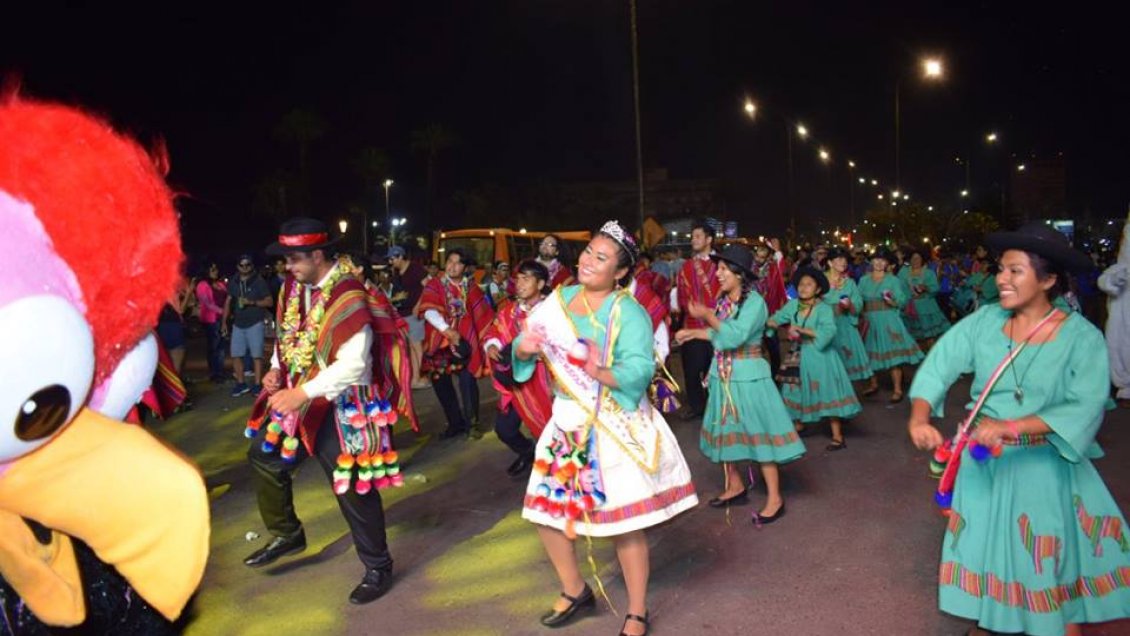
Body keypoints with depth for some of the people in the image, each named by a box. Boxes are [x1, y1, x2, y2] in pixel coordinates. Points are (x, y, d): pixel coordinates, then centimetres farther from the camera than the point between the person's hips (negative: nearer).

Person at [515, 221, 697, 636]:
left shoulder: (628, 312, -12)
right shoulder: (559, 299, 5)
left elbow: (640, 371, -22)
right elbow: (524, 347, 7)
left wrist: (603, 373, -41)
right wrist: (523, 349, -16)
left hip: (615, 428, -6)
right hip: (567, 423, 6)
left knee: (624, 521, 1)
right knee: (545, 511, 12)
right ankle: (575, 590, 36)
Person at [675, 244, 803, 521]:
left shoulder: (754, 302, -16)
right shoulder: (723, 299, 5)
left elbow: (735, 335, -27)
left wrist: (708, 315, -20)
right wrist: (693, 333, 16)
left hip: (748, 376, -8)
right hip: (723, 375, 8)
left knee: (759, 434, -2)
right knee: (725, 431, 16)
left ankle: (774, 499, 8)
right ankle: (735, 487, 33)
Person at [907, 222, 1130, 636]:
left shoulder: (1081, 337, -15)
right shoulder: (984, 320, -8)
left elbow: (1086, 409, -25)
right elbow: (940, 364, -14)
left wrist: (1011, 427, -37)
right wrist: (919, 417, -32)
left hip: (1045, 465, -2)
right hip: (983, 460, 3)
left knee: (1057, 558, 12)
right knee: (983, 546, 17)